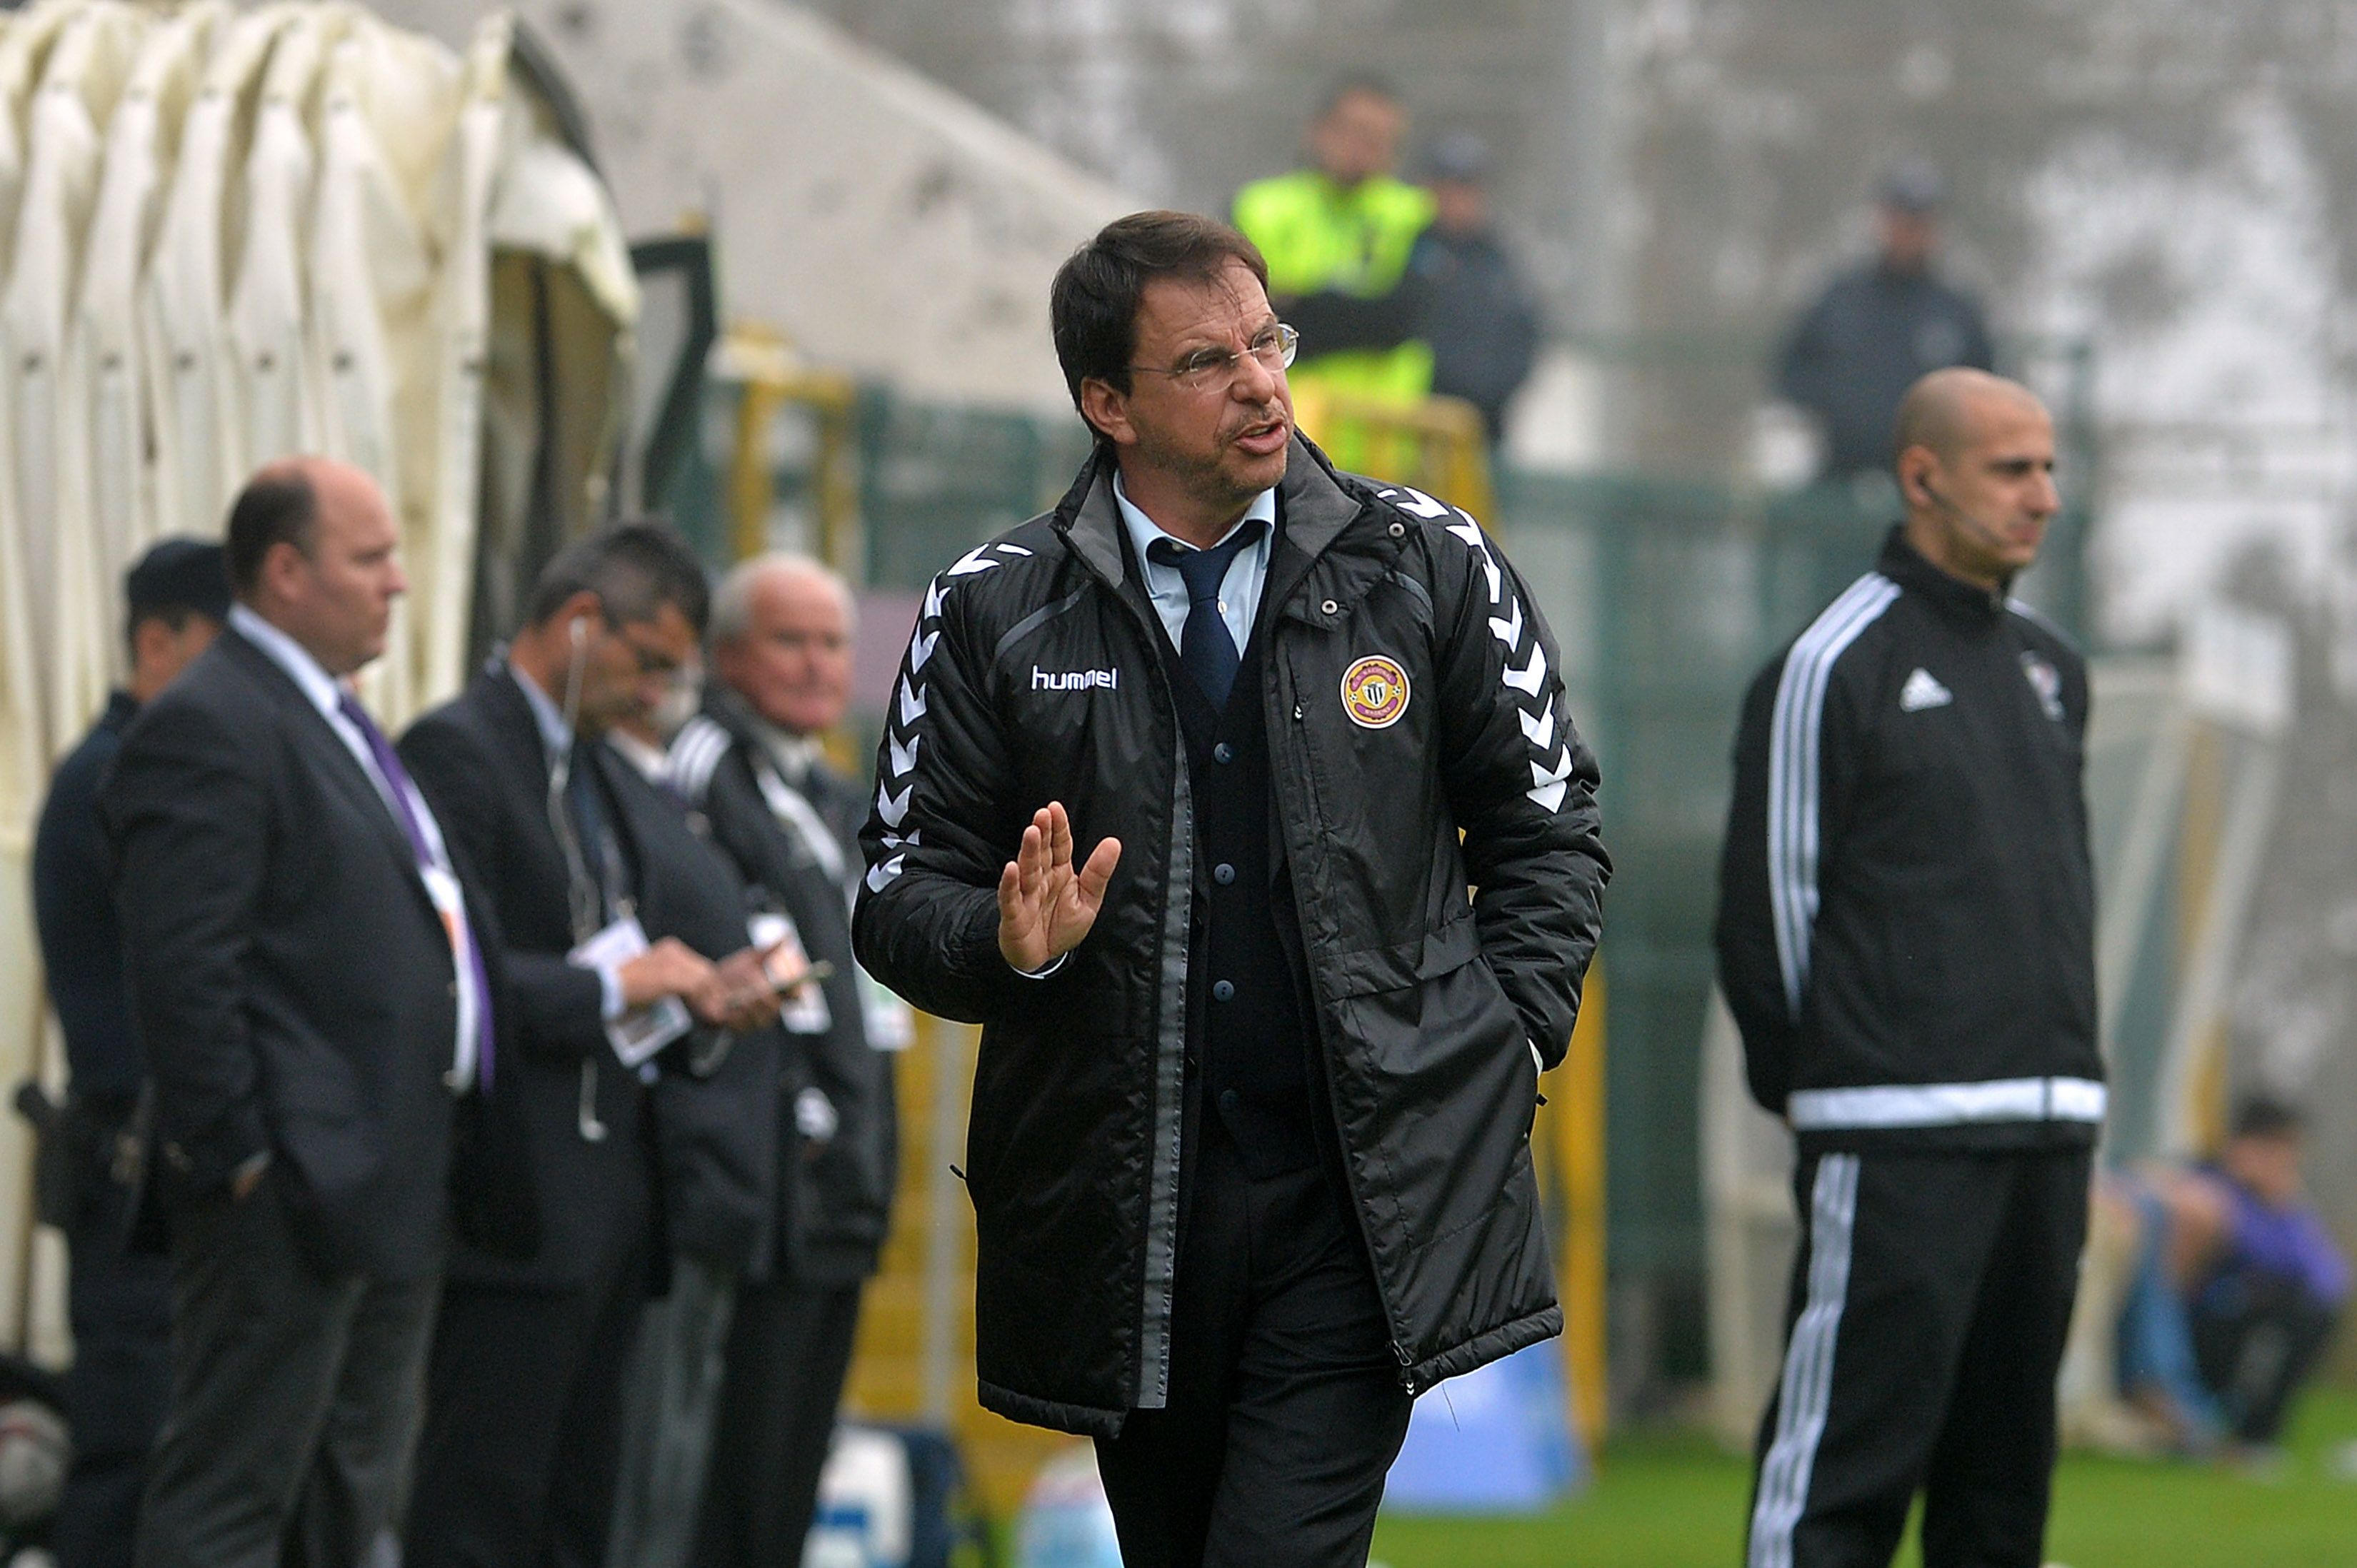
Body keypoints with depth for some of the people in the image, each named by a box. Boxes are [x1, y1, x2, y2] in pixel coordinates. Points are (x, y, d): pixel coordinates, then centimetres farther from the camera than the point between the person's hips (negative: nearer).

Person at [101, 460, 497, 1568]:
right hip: (290, 1189, -10)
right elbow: (182, 969, -20)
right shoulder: (207, 727, -14)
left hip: (388, 1187, 10)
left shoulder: (334, 723, 19)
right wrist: (234, 1158, -21)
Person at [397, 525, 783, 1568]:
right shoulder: (458, 751, -10)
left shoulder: (606, 780, 20)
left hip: (612, 1200, 9)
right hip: (515, 1198, -9)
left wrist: (699, 1001, 5)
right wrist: (614, 984, -15)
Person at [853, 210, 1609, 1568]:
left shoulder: (1430, 569, 4)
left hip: (1367, 1199, -2)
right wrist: (1014, 945, -15)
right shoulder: (993, 614, 3)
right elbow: (903, 900, 7)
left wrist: (1498, 1054, 0)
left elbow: (1546, 834, 12)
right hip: (1122, 1213, 2)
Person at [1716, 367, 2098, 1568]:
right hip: (1898, 1139, -7)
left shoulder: (2049, 669, 17)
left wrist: (2066, 1060, 14)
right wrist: (1803, 1081, -3)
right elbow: (1766, 897, -6)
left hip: (2050, 1124, 7)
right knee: (1844, 1471, -10)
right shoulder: (1833, 666, -6)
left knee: (2006, 1469, 9)